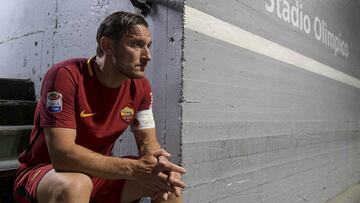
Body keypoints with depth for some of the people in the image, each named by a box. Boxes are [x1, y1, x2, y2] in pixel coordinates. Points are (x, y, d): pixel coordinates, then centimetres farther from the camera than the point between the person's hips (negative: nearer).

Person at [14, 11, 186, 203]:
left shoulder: (140, 86, -8)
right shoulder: (66, 76, -25)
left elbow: (148, 143, -5)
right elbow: (62, 153, -31)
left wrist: (159, 165, -28)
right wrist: (134, 168, -35)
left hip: (99, 174, 5)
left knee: (170, 176, -9)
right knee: (74, 186, -37)